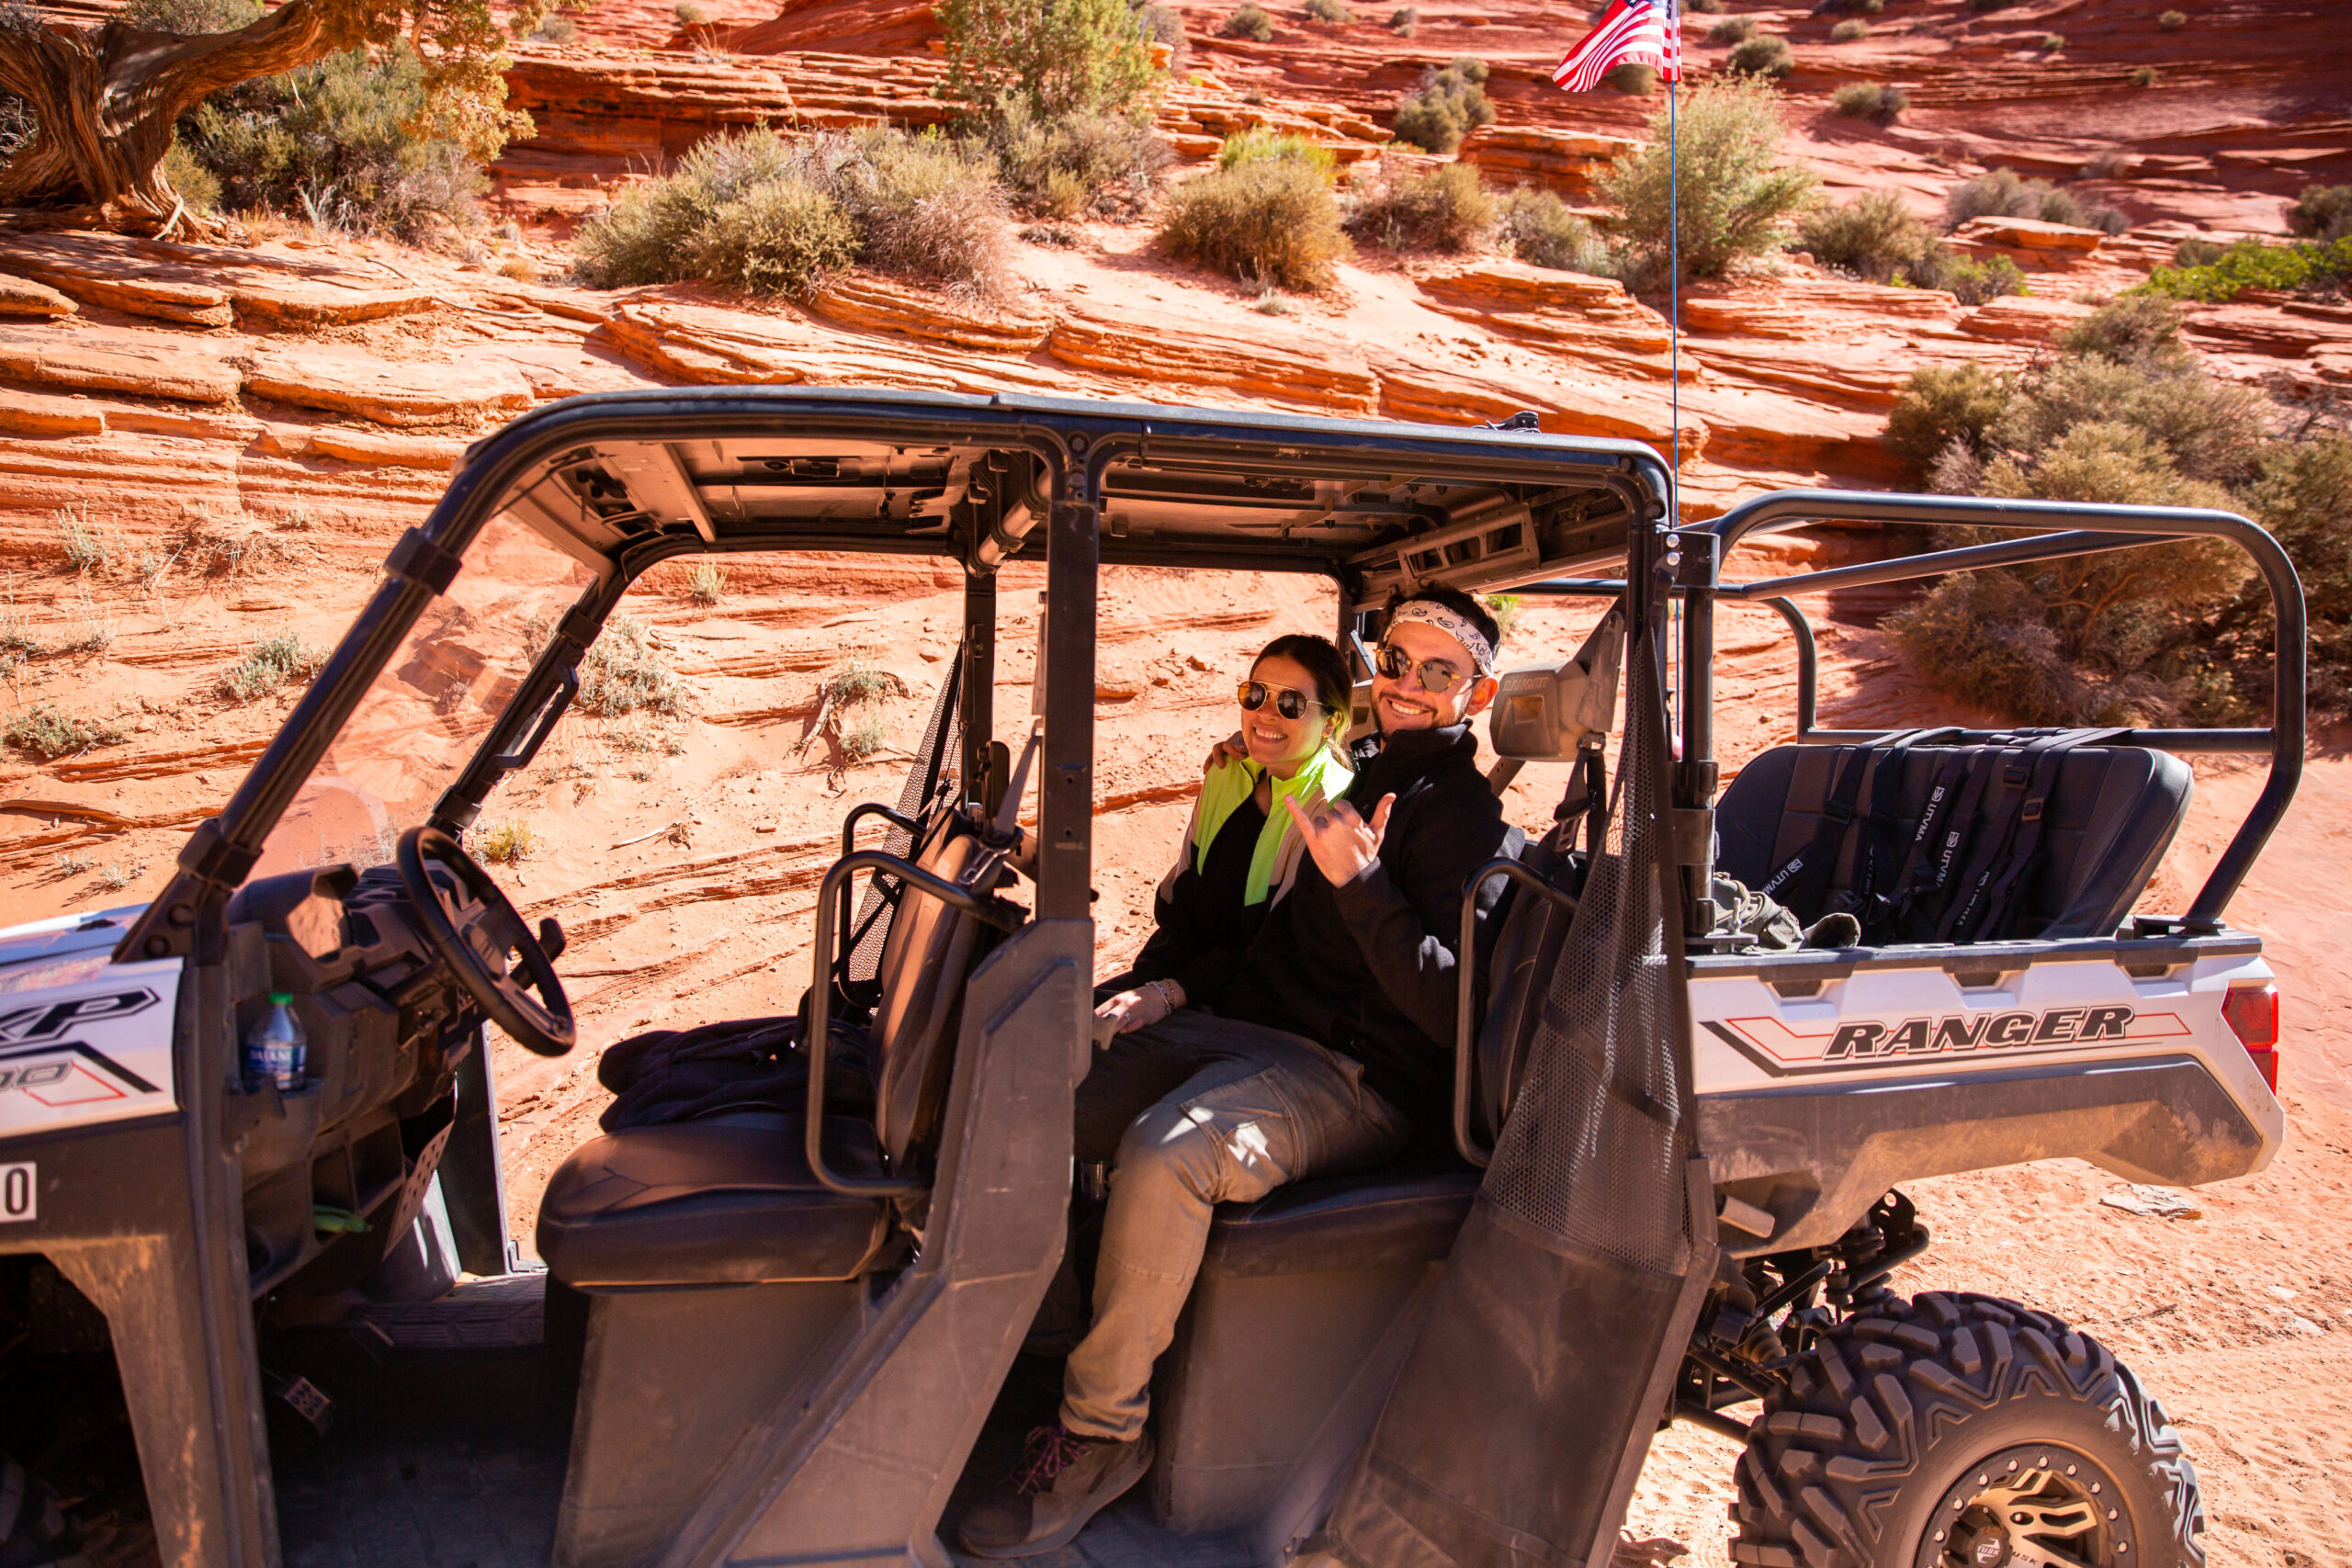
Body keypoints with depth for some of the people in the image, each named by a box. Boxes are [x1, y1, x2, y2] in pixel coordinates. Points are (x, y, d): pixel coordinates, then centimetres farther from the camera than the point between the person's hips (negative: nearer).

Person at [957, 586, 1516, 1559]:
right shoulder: (1364, 781, 21)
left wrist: (1360, 885, -25)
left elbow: (1453, 1009, -19)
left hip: (1352, 1077, -8)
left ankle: (1103, 1432, -17)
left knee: (1165, 1151, -35)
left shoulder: (1465, 821, -6)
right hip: (1243, 1026, 8)